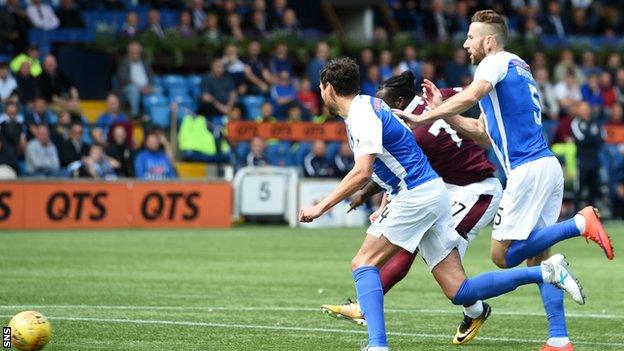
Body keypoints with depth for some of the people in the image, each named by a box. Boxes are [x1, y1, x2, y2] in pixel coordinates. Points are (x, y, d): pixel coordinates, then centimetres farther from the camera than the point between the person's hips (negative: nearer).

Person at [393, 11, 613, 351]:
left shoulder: (497, 62, -3)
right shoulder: (519, 68, 25)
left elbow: (470, 96, -25)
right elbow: (482, 131, 26)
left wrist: (425, 117, -21)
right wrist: (441, 110, 20)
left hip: (527, 169, -9)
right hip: (547, 166, 9)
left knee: (503, 255, -7)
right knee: (538, 258, 9)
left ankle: (580, 223, -19)